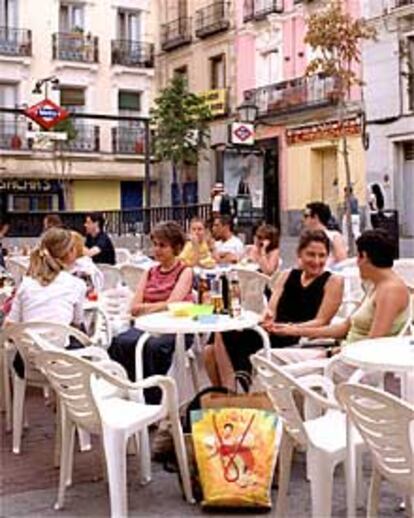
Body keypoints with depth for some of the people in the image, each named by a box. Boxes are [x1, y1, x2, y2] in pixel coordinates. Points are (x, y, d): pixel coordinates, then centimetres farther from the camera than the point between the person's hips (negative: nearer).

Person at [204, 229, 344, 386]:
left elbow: (321, 321, -5)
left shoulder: (333, 281, 5)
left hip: (301, 341, -6)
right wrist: (267, 316, -14)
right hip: (273, 335, 6)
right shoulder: (287, 276, 19)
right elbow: (271, 309, 11)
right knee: (212, 352, -17)